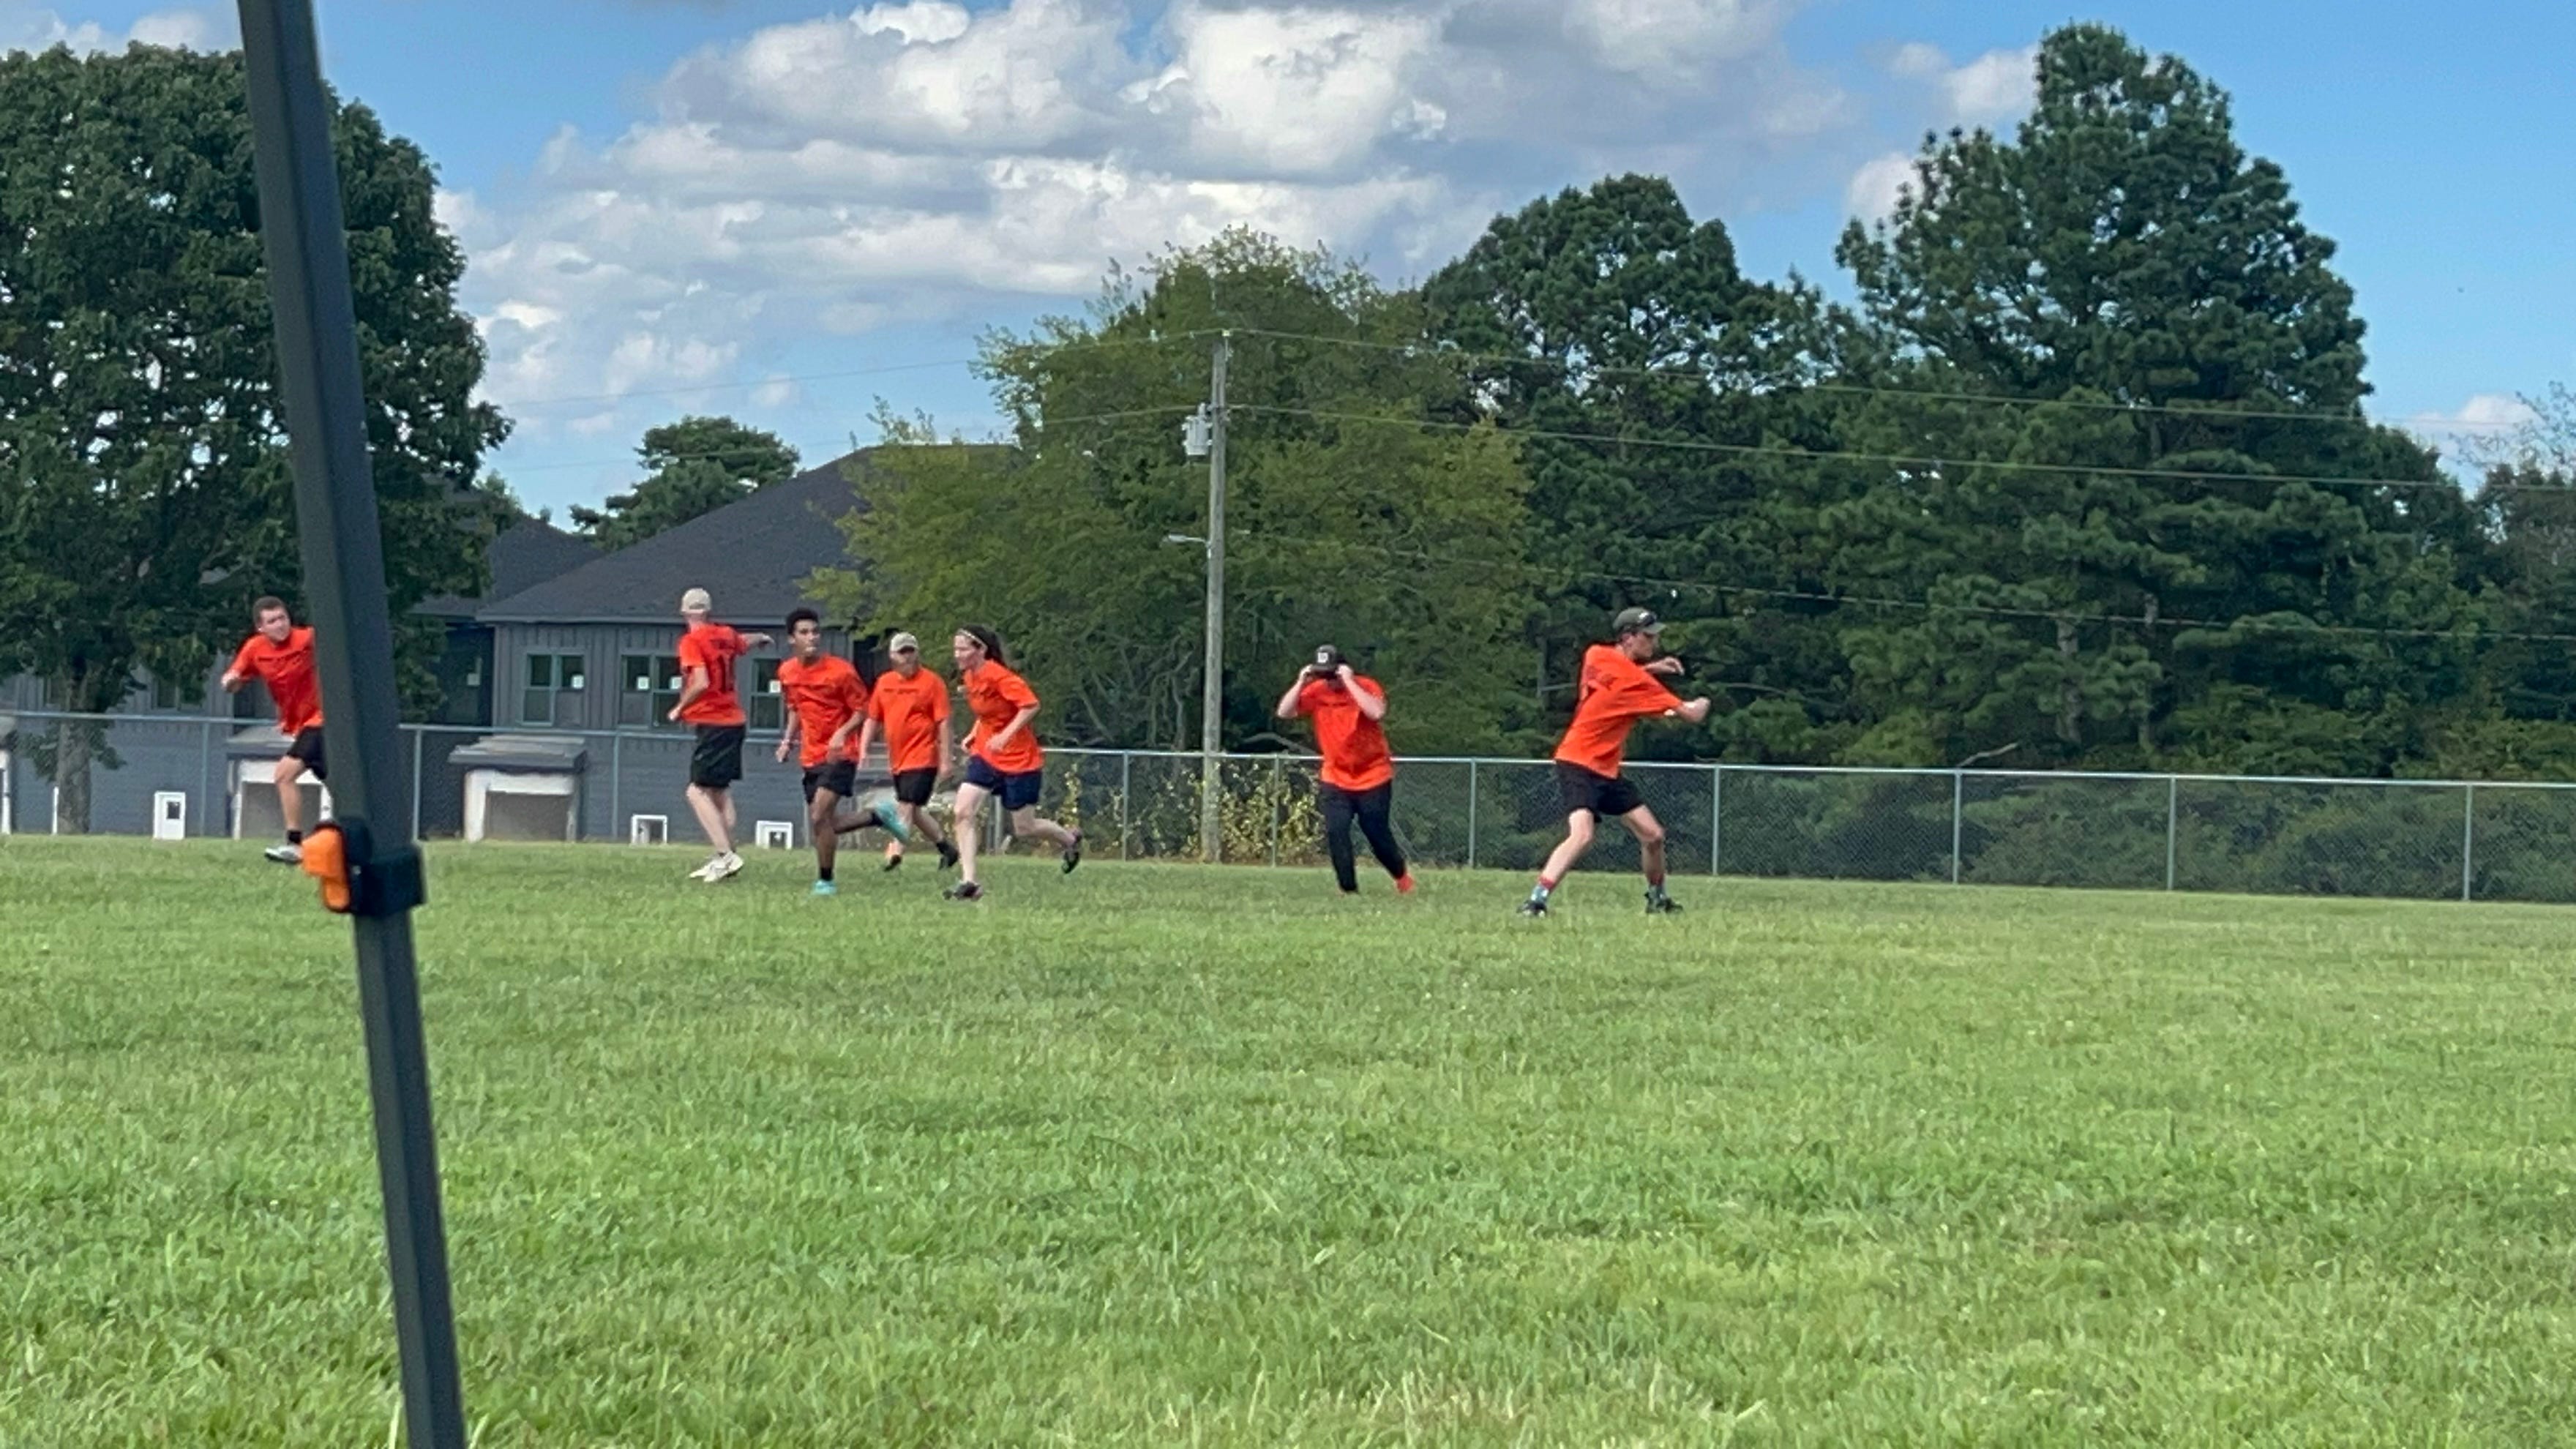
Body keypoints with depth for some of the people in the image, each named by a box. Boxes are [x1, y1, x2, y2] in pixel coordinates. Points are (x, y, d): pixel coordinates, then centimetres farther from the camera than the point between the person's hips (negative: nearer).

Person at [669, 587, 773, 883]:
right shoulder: (725, 636, 10)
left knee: (698, 792, -9)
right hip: (735, 720, 8)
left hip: (712, 723, -8)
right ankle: (722, 858, 14)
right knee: (720, 791, 15)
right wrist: (761, 639, 56)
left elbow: (701, 683, -22)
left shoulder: (691, 641, -12)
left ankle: (726, 856, -18)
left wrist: (680, 709, -7)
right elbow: (745, 642, 33)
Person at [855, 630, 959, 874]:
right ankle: (947, 847, 29)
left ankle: (897, 851, -20)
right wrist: (863, 750, 5)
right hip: (897, 760, 7)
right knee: (914, 811, 13)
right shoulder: (884, 683, 11)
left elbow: (943, 723, -7)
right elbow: (873, 719, 16)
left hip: (922, 757, -7)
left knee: (907, 806, -16)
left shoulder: (931, 682, -5)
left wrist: (947, 759, -11)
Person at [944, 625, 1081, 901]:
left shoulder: (998, 676, -22)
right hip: (986, 756, 7)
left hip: (1019, 761, -7)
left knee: (1024, 827, 5)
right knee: (963, 811, -12)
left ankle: (1070, 839, 35)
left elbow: (1031, 705, -26)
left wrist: (1006, 735, -31)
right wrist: (974, 734, 7)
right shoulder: (969, 678, 4)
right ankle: (969, 882, -11)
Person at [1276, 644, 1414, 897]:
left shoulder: (1366, 687, -14)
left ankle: (1402, 876, 32)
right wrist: (1300, 683, -19)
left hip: (1373, 778, -3)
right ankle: (1349, 891, -3)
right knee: (1335, 833, -13)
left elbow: (1376, 713, -34)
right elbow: (1284, 713, -9)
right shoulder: (1316, 691, -3)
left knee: (1379, 837, 4)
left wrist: (1349, 682, -32)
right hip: (1336, 779, 3)